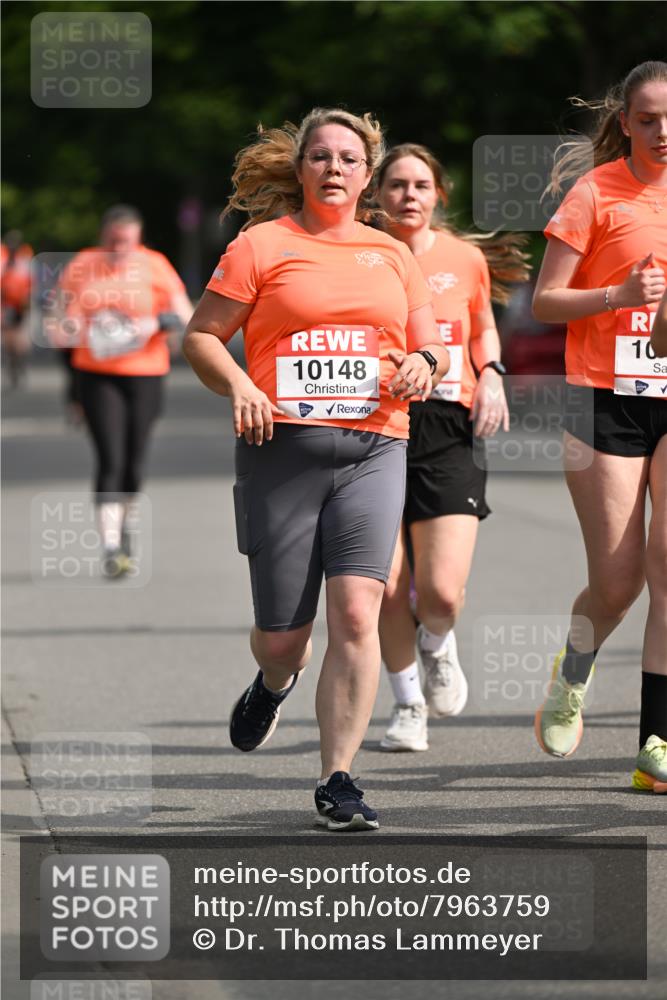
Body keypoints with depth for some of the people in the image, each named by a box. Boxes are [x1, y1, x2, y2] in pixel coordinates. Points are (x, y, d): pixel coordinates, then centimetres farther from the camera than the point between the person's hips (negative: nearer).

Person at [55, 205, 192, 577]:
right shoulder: (82, 266, 4)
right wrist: (68, 324, -11)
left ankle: (127, 531, 32)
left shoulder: (155, 266, 0)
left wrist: (157, 323, -22)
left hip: (145, 374, 0)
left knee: (134, 462, 6)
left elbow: (185, 315, -2)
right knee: (110, 459, -12)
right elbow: (63, 308, 12)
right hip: (97, 375, 0)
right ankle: (110, 548, -13)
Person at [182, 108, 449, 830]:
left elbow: (429, 342, 22)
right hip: (281, 447, -2)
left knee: (356, 610, -17)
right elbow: (201, 336, 4)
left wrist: (424, 362, -2)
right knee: (281, 634, 3)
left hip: (373, 451, 2)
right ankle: (273, 684, 42)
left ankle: (337, 779, -10)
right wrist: (238, 386, -15)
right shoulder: (262, 244, 5)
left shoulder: (391, 254, 17)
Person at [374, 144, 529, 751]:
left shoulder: (465, 259, 6)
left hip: (447, 432, 0)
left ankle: (438, 645, 26)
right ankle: (408, 703, 22)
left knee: (442, 593, -12)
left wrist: (491, 375, 6)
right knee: (386, 590, -4)